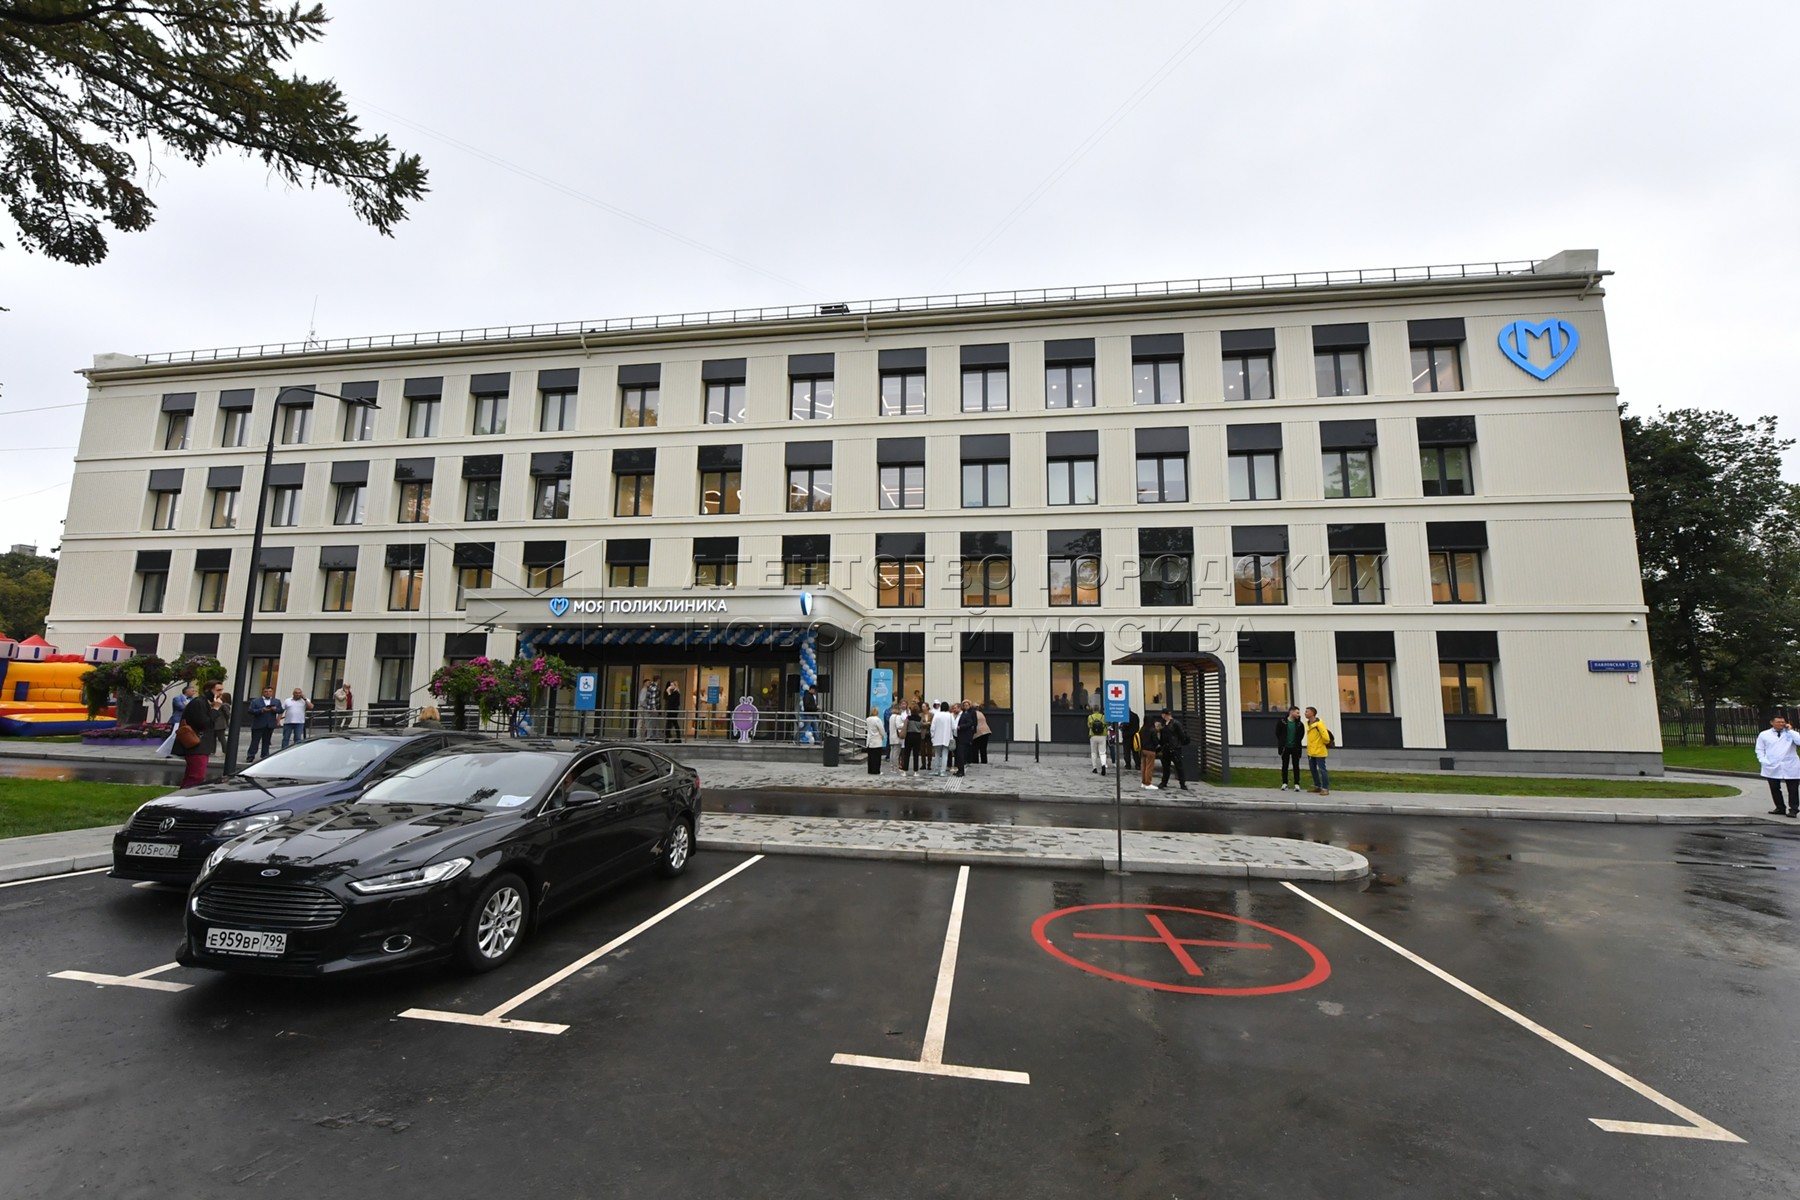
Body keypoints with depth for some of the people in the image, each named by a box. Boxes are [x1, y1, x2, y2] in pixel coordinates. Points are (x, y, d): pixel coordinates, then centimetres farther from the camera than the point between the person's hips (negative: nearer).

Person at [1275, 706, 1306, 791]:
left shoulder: (1299, 724, -1)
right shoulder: (1282, 722, -6)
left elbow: (1302, 733, 13)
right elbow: (1277, 733, 3)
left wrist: (1298, 741, 9)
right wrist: (1282, 742, 4)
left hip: (1295, 748, 1)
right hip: (1285, 748, -1)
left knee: (1296, 766, 4)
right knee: (1285, 766, 6)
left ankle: (1296, 784, 11)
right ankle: (1284, 783, 15)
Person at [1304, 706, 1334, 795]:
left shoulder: (1319, 723, -19)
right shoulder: (1308, 723, 9)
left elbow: (1326, 737, -22)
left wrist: (1326, 743, -3)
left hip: (1319, 751, -9)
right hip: (1310, 751, 9)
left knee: (1322, 769, -3)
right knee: (1313, 769, 15)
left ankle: (1325, 789, 4)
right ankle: (1317, 786, 27)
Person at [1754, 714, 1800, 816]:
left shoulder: (1791, 733, 5)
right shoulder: (1764, 735, 5)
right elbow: (1760, 750, 8)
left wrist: (1790, 730, -11)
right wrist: (1764, 761, -6)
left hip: (1791, 768, -1)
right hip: (1772, 767, 1)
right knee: (1774, 789, 8)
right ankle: (1779, 808, 19)